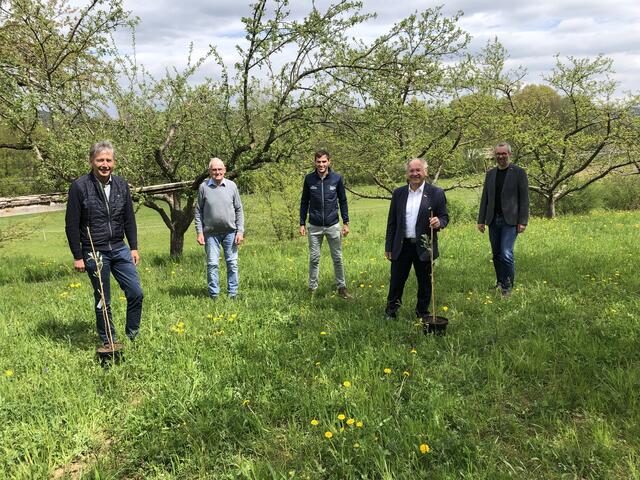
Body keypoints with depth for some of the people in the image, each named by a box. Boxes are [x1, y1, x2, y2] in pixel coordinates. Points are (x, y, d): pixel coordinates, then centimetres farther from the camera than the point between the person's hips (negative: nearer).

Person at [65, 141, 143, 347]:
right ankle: (108, 342, 22)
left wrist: (134, 247, 8)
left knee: (136, 293, 0)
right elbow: (72, 225, -7)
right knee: (103, 301, 6)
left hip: (120, 249, 4)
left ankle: (133, 336, 19)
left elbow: (129, 219, 11)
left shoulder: (121, 185, 4)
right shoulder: (79, 186, -10)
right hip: (94, 252, -4)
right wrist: (78, 257, -7)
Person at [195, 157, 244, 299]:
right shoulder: (204, 187, -1)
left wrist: (240, 231, -1)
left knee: (232, 263, 5)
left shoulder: (232, 186, 3)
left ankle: (232, 294, 15)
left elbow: (239, 210, 5)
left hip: (230, 232, 1)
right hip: (211, 233, -1)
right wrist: (199, 232, -3)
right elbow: (198, 211, 4)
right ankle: (214, 295, 10)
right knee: (212, 264, 1)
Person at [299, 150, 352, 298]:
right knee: (314, 258, 7)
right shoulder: (309, 179, -2)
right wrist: (302, 223, 3)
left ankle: (341, 287, 19)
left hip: (333, 225, 0)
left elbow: (343, 201, 4)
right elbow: (304, 202, 6)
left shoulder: (337, 178, -3)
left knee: (337, 258, 7)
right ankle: (312, 288, 18)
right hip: (315, 226, 0)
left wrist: (346, 222, 0)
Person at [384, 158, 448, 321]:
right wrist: (388, 246, 6)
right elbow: (391, 222, 7)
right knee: (397, 281, 9)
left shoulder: (436, 193, -2)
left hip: (424, 247, -1)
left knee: (425, 282, 10)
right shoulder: (398, 193, 5)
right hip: (401, 246, 2)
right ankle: (391, 311, 25)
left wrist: (439, 222, -24)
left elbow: (444, 217, 1)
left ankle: (423, 313, 28)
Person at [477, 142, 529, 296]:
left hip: (510, 220, -5)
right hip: (493, 220, 5)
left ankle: (508, 286, 1)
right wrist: (481, 220, 8)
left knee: (506, 254, -12)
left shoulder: (519, 172, -2)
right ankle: (500, 282, 22)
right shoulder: (490, 174, 12)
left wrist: (523, 221, -10)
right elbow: (484, 198, 13)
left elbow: (524, 198, -4)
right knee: (496, 254, 10)